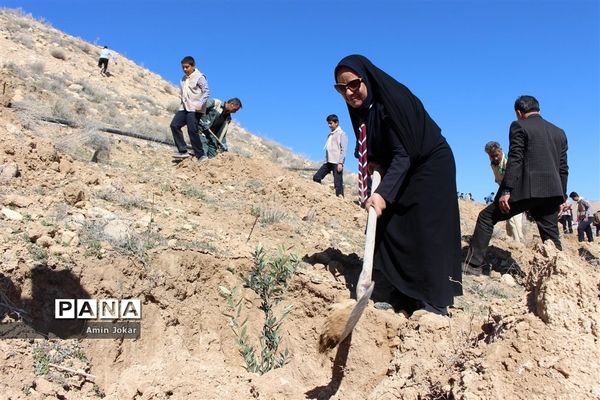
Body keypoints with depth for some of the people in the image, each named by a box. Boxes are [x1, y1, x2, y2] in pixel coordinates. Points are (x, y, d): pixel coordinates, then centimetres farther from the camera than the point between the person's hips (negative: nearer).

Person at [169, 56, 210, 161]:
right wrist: (182, 100, 14)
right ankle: (183, 151, 2)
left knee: (192, 130, -13)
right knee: (174, 125, -2)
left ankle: (200, 155, -2)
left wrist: (200, 104, -23)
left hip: (195, 109, -8)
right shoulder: (184, 78, 17)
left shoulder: (199, 77, -7)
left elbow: (206, 91, -13)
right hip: (184, 108, 8)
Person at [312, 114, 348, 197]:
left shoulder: (341, 134, 0)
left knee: (338, 183, -9)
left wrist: (340, 163, -17)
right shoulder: (330, 135, 21)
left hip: (337, 162, -8)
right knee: (316, 177, 0)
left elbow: (343, 149, -9)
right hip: (328, 162, 8)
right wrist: (326, 161, 17)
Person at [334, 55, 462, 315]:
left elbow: (403, 154, -32)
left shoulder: (393, 100, -27)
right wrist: (375, 162, -13)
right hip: (401, 169, 8)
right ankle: (403, 296, 12)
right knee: (391, 227, 4)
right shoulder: (362, 107, -4)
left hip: (431, 166, -8)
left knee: (425, 231, -11)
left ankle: (435, 303, -2)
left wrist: (383, 192, -41)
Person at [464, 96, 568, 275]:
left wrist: (506, 191, -14)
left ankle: (473, 264, 0)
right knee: (552, 238, 13)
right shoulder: (559, 132, 20)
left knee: (486, 217, 5)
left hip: (527, 189, -5)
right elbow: (563, 169, 17)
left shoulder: (519, 126, 2)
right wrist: (561, 197, 21)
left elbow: (515, 160, -10)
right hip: (552, 193, 6)